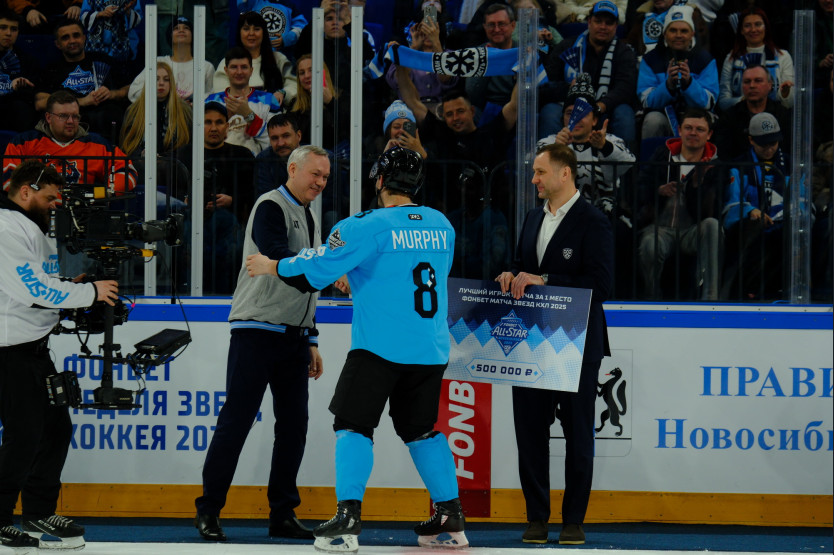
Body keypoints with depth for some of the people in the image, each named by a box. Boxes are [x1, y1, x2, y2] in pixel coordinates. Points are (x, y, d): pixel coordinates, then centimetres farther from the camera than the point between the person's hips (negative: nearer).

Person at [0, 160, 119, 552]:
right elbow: (33, 289, -22)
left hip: (34, 347, 11)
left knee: (56, 427, 12)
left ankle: (39, 514, 21)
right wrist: (89, 292, -16)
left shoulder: (32, 228, 19)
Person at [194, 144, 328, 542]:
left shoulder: (308, 218, 19)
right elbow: (278, 257, -24)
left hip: (292, 337, 8)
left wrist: (311, 341, 21)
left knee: (293, 424, 4)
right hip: (257, 330, -8)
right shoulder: (271, 207, -8)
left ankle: (282, 514, 10)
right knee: (236, 420, -8)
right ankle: (208, 511, -2)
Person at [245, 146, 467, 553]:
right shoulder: (442, 226, 10)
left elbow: (317, 269, -7)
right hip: (431, 349, 6)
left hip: (380, 347, -6)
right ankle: (450, 519, 16)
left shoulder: (369, 226, -10)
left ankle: (347, 516, -13)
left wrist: (272, 267, 10)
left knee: (353, 424, -1)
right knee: (421, 428, 17)